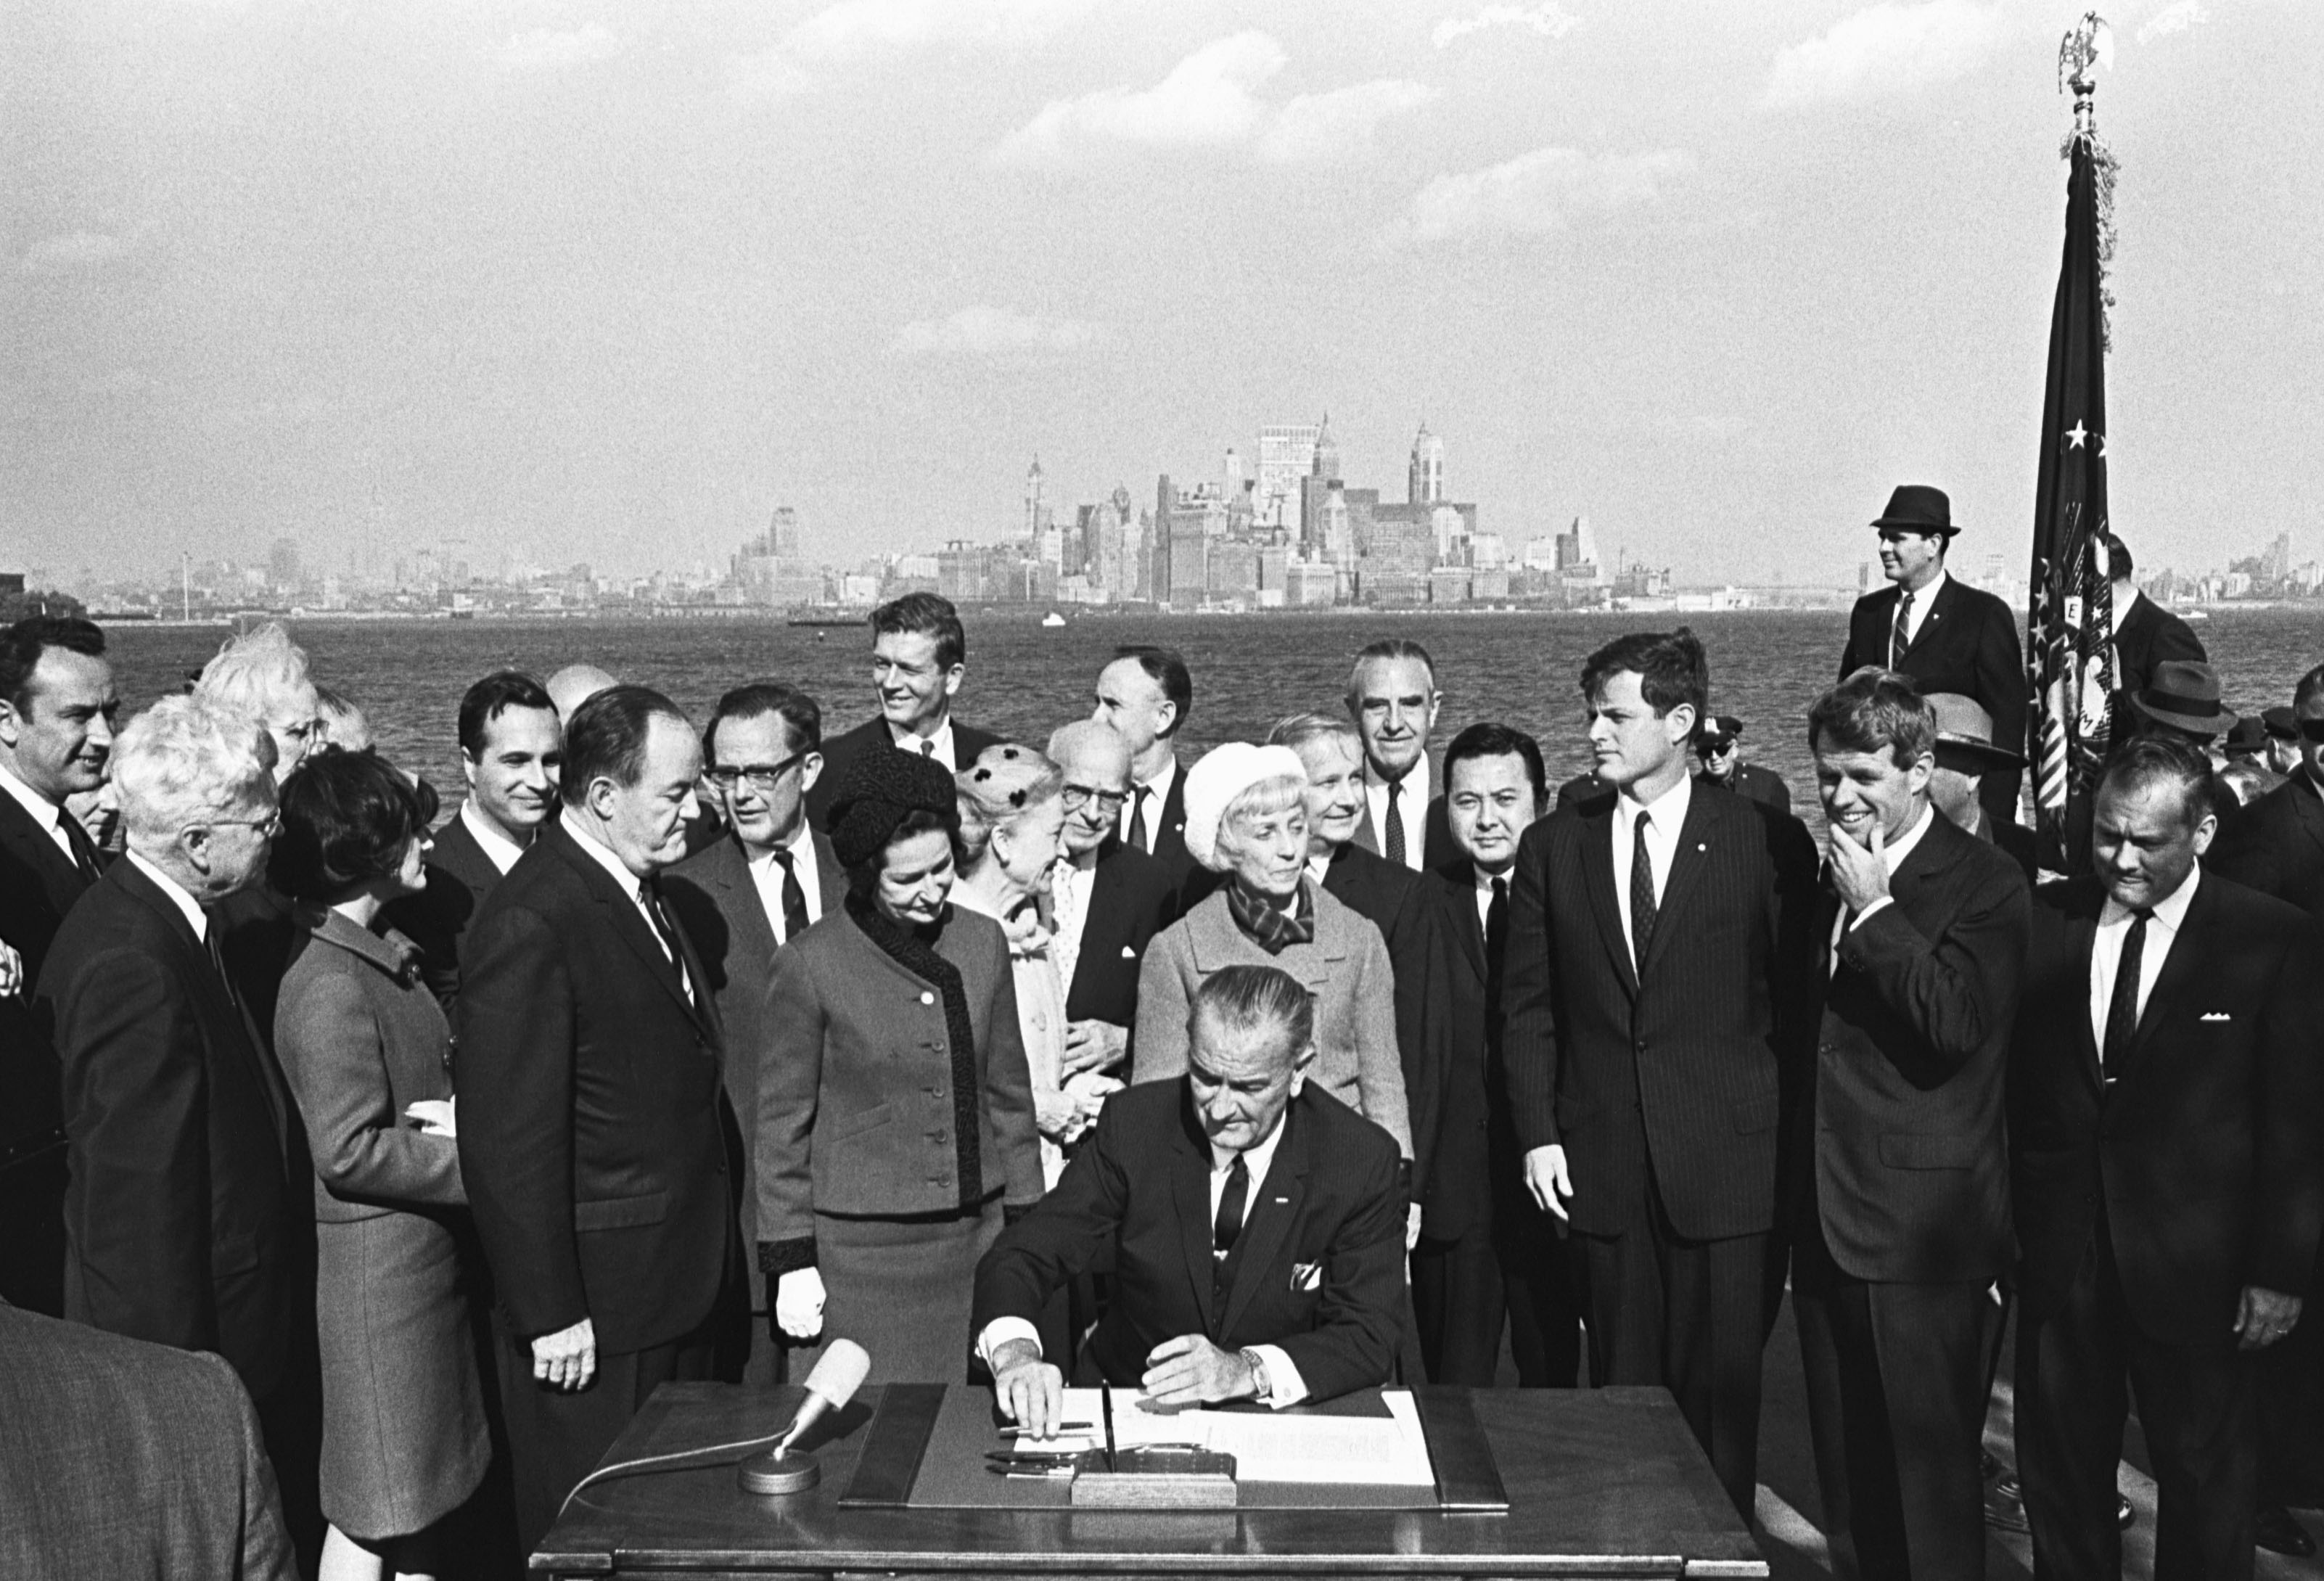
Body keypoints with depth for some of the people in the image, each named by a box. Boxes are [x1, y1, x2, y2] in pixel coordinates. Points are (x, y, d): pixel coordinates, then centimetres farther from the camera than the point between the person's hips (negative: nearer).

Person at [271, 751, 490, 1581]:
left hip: (425, 1258, 9)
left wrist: (465, 1116, -5)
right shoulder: (329, 985, -20)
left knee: (421, 1499, 17)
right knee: (372, 1512, 3)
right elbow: (350, 1152, -23)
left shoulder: (385, 957, 9)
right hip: (376, 1265, -9)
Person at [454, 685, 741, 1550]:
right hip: (595, 1312, -9)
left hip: (683, 1289, 9)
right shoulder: (530, 922, -20)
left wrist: (715, 1269, 15)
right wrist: (548, 1315, -19)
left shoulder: (646, 894, 10)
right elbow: (509, 1141, -21)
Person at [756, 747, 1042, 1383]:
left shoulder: (983, 943, 5)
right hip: (861, 1251, -3)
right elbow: (782, 1122, -1)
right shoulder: (810, 964, -7)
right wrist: (791, 1259, -2)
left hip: (977, 1236, 4)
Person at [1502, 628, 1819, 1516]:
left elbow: (1797, 1001, 1)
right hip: (1603, 1167, 2)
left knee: (1722, 1394, 2)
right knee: (1623, 1390, 8)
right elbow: (1528, 1007, 9)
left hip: (1729, 1166, -2)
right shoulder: (1553, 846, 8)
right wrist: (1538, 1134, 0)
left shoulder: (1766, 841, 0)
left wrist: (1790, 1138, -3)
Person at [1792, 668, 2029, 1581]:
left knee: (1930, 1472, 2)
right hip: (1825, 1219, 7)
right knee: (1851, 1473, 15)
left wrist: (1874, 910, -18)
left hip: (1919, 1223, -7)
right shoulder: (1823, 879, 12)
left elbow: (1958, 1024, -22)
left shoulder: (1984, 885, -9)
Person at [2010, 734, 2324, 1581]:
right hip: (2058, 1253, 3)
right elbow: (2007, 1085, 3)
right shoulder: (2042, 920, 1)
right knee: (2059, 1477, 13)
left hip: (2195, 1265, -2)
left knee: (2205, 1484, 12)